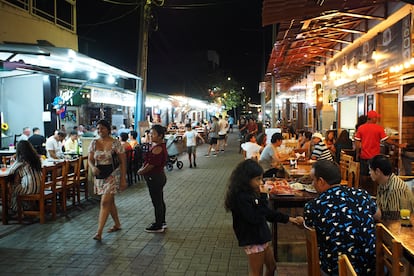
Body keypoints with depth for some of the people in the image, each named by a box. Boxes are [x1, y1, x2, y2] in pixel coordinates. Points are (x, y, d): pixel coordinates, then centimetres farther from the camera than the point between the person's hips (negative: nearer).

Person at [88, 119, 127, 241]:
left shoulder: (115, 143, -11)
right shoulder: (94, 143, 2)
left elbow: (123, 162, -8)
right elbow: (90, 159, 3)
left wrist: (123, 179, -10)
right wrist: (93, 167, -21)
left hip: (112, 175, -5)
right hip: (99, 175, 6)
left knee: (105, 202, -11)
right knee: (110, 201, 17)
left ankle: (99, 232, -7)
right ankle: (117, 224, 34)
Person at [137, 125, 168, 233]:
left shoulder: (158, 149, -23)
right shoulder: (158, 146, 10)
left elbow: (150, 165, -22)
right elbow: (147, 161, 15)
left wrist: (141, 171, -7)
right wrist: (143, 169, 3)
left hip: (155, 178, -10)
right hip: (158, 176, 10)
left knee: (157, 202, 0)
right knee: (160, 201, 19)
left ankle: (158, 226, 12)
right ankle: (162, 222, 33)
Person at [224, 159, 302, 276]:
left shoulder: (252, 192, 3)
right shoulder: (240, 197, -24)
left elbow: (267, 212, 12)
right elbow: (255, 218, -28)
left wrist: (288, 219, 10)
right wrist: (263, 197, -24)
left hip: (262, 237, 9)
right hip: (252, 241, -9)